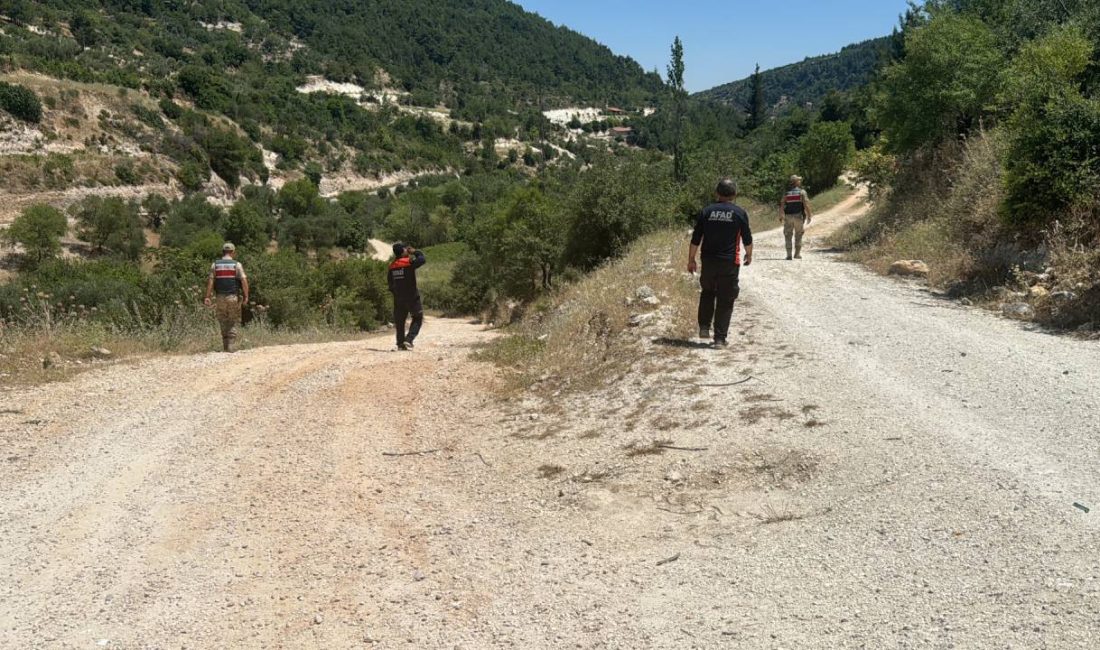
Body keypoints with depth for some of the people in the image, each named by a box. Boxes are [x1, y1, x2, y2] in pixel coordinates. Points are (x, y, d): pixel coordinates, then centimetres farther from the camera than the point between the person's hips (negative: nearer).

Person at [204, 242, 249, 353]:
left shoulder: (215, 264, 3)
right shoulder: (237, 264, -3)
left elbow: (210, 281, -5)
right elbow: (244, 280, -11)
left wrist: (207, 296, -6)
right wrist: (246, 296, -6)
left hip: (220, 297, 2)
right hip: (233, 297, -2)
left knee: (223, 323, 13)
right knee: (234, 322, 6)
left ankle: (225, 346, 13)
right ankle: (231, 346, -4)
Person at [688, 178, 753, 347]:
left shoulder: (706, 211, 2)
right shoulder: (740, 213, -2)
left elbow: (696, 239, 2)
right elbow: (747, 238, 4)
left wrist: (691, 259, 10)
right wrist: (749, 255, 22)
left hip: (708, 261, 2)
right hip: (730, 263, -2)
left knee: (707, 293, 23)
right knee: (726, 300, 5)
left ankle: (704, 327, 16)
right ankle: (720, 338, 4)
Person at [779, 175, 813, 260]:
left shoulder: (786, 193, 5)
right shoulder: (802, 192, -2)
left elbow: (782, 206, 0)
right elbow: (806, 205, -10)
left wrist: (781, 217, 9)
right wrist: (809, 216, -5)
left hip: (788, 216, 1)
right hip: (798, 216, -1)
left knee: (788, 236, 5)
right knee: (798, 236, 12)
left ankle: (789, 255, -1)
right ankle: (797, 254, 11)